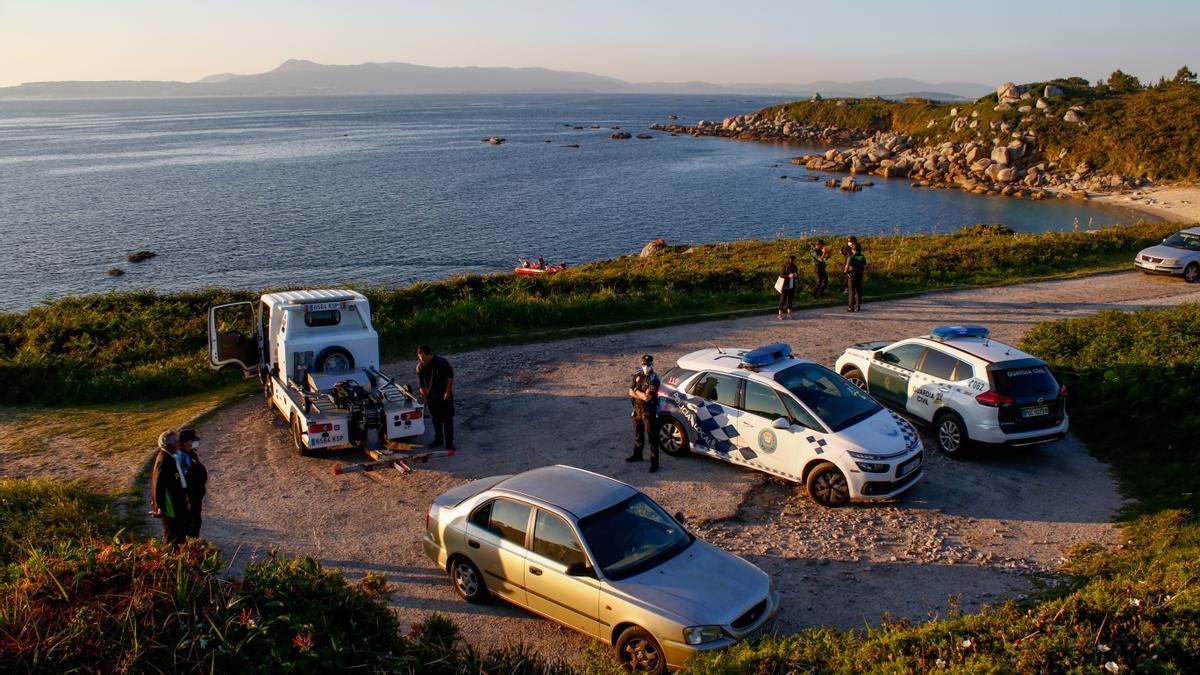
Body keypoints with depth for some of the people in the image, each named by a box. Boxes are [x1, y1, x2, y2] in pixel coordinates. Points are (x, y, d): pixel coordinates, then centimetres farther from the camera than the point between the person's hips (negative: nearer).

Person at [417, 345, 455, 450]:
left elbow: (450, 377, -10)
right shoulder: (420, 367, -6)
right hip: (431, 397, 4)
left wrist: (448, 392, -13)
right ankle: (438, 439, 29)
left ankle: (449, 442, 6)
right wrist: (424, 397, 3)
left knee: (447, 419, -1)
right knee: (435, 419, 14)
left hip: (444, 395, -4)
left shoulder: (442, 362, -18)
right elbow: (421, 385, 4)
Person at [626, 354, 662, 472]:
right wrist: (642, 395, -16)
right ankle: (637, 455, 39)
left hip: (649, 410, -7)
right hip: (637, 408, 7)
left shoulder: (655, 379, -19)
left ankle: (654, 462, 0)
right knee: (638, 433, 21)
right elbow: (631, 392, 0)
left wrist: (637, 391, -11)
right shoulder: (637, 374, 1)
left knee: (652, 436, -3)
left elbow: (647, 397, -25)